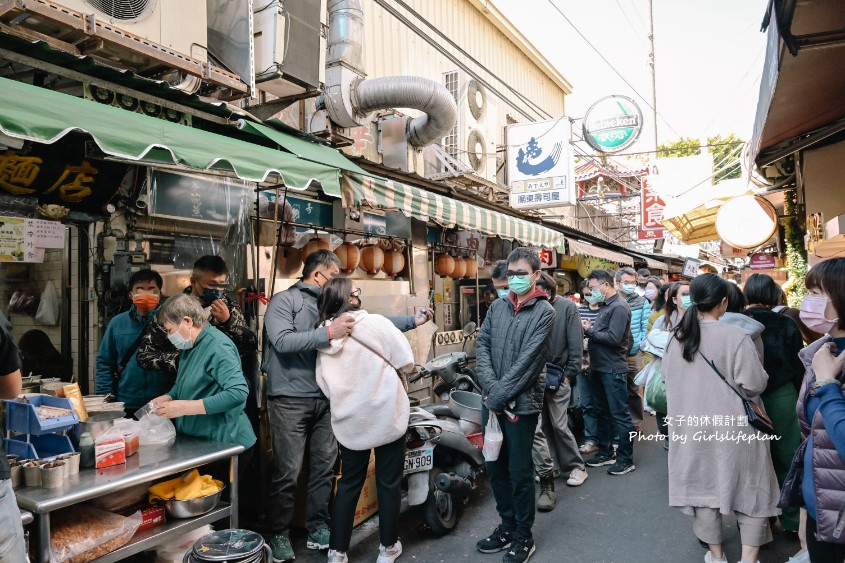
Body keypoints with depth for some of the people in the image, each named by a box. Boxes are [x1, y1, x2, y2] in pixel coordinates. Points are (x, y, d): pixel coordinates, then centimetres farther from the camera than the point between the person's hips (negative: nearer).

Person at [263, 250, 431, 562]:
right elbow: (282, 341, -21)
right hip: (290, 399, -6)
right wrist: (328, 333, -28)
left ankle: (318, 528, 27)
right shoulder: (284, 300, -6)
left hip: (325, 398, 6)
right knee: (287, 472, 0)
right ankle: (279, 534, 19)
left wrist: (412, 321, 7)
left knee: (324, 467, 12)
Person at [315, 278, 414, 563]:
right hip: (386, 415, -4)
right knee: (388, 483, 12)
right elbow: (407, 361, -9)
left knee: (349, 483, 18)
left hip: (348, 420, 4)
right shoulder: (374, 323, -13)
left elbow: (323, 382, 4)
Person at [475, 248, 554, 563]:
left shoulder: (543, 312, -6)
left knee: (519, 472, 5)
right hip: (492, 402, 5)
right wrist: (490, 389, -11)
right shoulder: (498, 307, 10)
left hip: (521, 403, -5)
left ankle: (523, 536, 25)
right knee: (495, 467, 16)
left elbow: (527, 360, -14)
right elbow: (482, 345, 3)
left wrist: (499, 395, -16)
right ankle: (507, 525, 35)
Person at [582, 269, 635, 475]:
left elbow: (614, 338, -24)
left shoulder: (619, 307, -15)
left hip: (613, 370, -10)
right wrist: (589, 328, -3)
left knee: (620, 415, 0)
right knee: (601, 412, 18)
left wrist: (590, 330, -15)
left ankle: (625, 459, 11)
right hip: (599, 368, 10)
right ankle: (606, 452, 30)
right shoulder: (606, 306, 13)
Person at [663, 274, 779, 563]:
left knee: (704, 485, 15)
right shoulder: (736, 337, -18)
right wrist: (762, 376, 5)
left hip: (692, 425, 4)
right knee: (752, 488, 14)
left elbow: (667, 378, 9)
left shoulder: (677, 338, -2)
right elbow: (754, 384, -17)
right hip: (733, 426, -4)